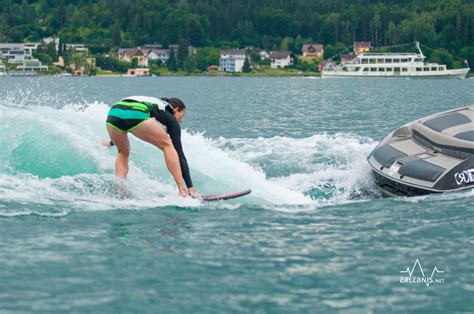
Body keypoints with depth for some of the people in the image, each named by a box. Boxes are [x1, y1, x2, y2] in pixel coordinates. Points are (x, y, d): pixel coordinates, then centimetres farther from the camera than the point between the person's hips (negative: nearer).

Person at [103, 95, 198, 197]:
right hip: (136, 116, -6)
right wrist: (190, 187, 18)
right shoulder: (171, 120, 25)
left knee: (123, 152, 31)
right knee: (167, 145, 16)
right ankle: (182, 189, 5)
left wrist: (111, 142, 74)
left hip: (113, 113, 6)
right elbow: (179, 153, 19)